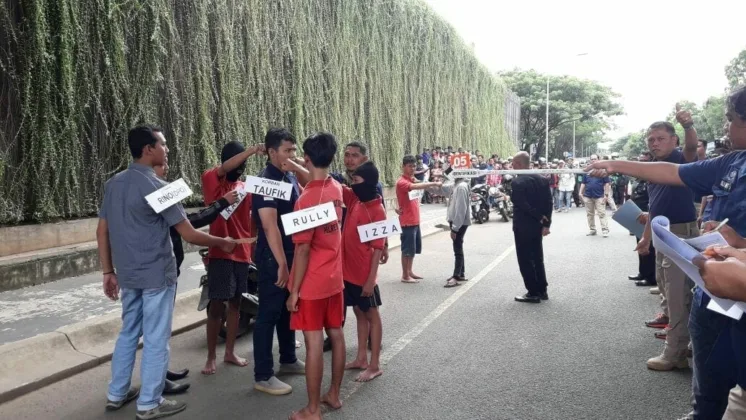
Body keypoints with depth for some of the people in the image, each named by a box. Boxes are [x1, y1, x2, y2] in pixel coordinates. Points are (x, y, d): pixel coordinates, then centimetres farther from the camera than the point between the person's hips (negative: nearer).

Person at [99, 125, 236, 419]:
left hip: (128, 274, 7)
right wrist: (222, 242, -1)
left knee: (129, 332, 20)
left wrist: (108, 272, 15)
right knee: (155, 339, 3)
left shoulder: (113, 184, 6)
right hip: (156, 274, -7)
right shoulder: (157, 187, -16)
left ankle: (117, 394, 30)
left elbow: (102, 232, 9)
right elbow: (189, 235, -16)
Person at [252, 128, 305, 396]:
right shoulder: (265, 181, -18)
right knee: (269, 314, -1)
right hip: (272, 258, -8)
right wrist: (281, 263, -25)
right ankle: (263, 376, 8)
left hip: (292, 254, 9)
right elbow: (270, 225, -23)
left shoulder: (291, 178, 9)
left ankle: (288, 360, 34)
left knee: (289, 309, 18)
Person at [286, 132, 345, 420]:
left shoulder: (306, 199, -22)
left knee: (314, 343, 0)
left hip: (312, 284, -7)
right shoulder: (336, 189, 1)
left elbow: (303, 249, -20)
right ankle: (334, 394, 31)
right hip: (335, 279, 8)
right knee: (336, 335, 15)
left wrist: (294, 290, -13)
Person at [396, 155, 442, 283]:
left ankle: (409, 272, 28)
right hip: (407, 221, -9)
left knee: (414, 248, 17)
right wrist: (434, 184, -36)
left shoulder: (412, 180, 12)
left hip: (415, 220, 9)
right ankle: (405, 276, 7)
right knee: (407, 249, -2)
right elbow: (415, 187, -34)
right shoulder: (401, 182, -17)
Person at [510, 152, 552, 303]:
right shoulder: (542, 179, 5)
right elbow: (549, 203, 2)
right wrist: (546, 223, 0)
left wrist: (539, 217, -13)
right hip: (537, 226, 8)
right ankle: (542, 291, 21)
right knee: (537, 258, 16)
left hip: (523, 227, -7)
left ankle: (533, 293, 5)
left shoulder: (518, 182, -17)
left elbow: (522, 205, -24)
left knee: (525, 260, 1)